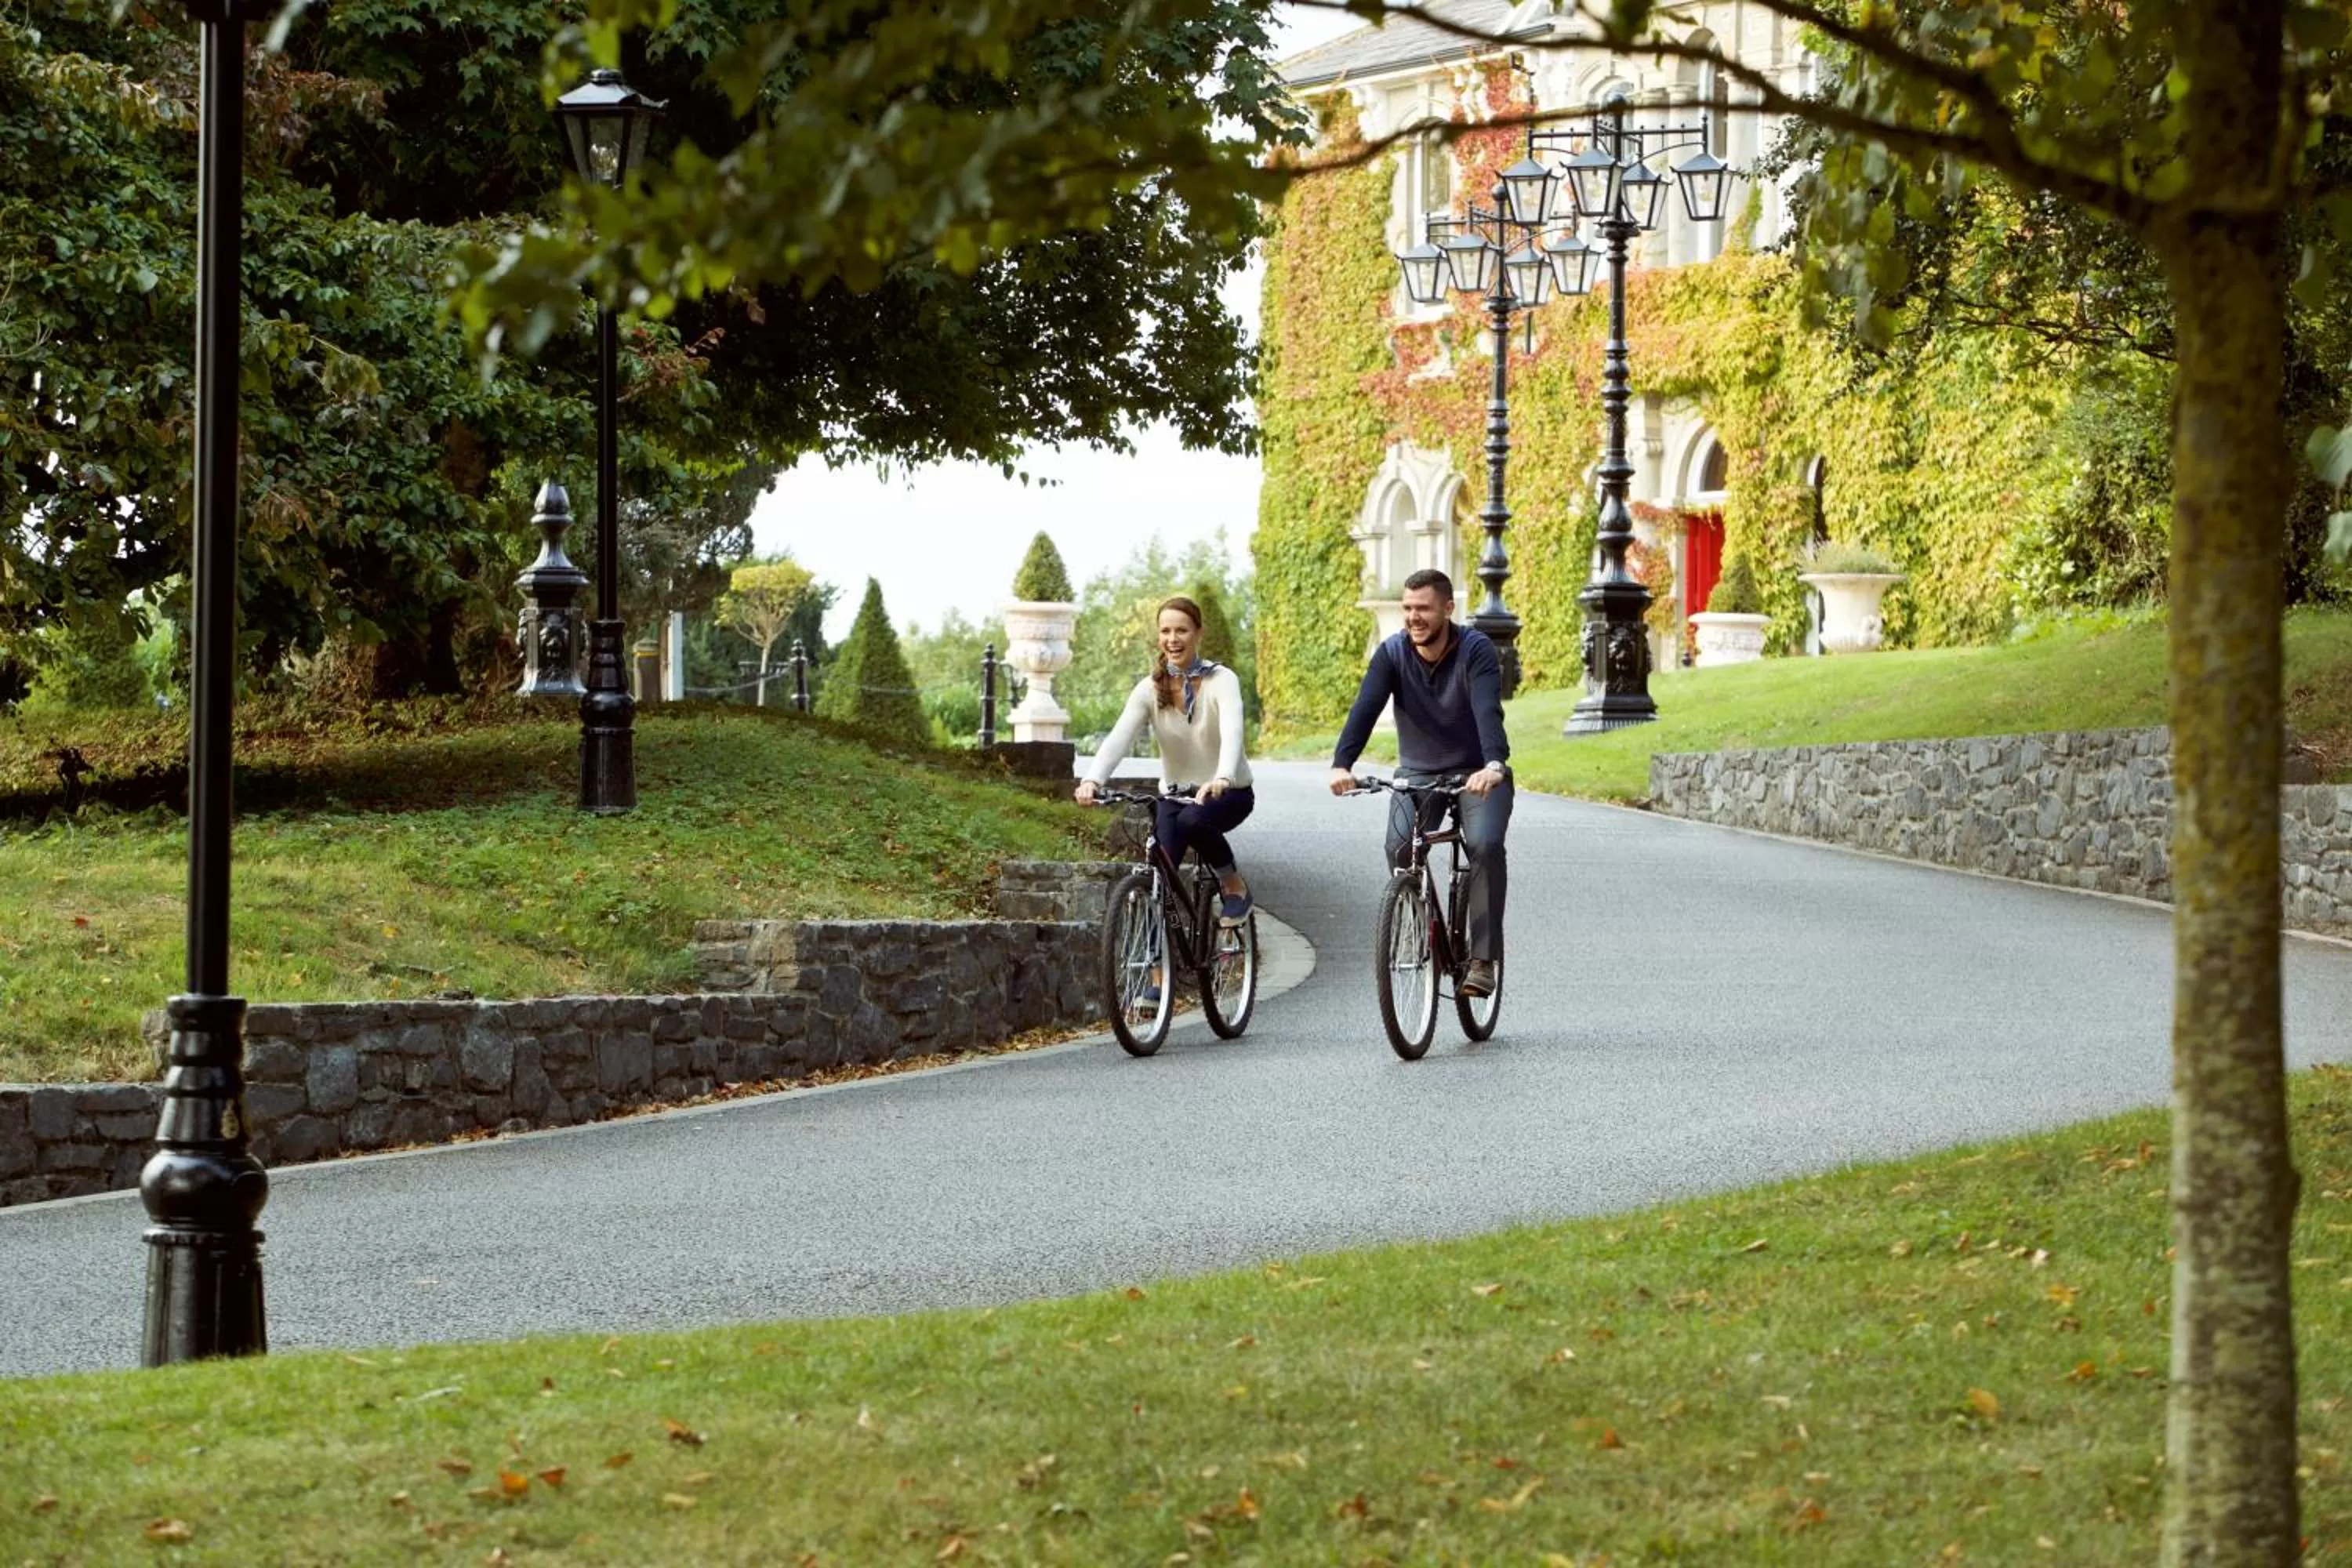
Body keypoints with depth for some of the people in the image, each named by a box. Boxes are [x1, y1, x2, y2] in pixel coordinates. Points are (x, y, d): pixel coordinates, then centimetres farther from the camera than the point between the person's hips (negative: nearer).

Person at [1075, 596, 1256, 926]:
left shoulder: (1221, 681, -13)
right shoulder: (1150, 689, -6)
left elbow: (1232, 732, -31)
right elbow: (1119, 737, -21)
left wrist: (1222, 779, -52)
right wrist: (1092, 780, -41)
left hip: (1228, 793, -3)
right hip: (1174, 795, 3)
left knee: (1192, 820, -35)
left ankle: (1234, 885, -10)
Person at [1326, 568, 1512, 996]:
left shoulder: (1476, 650, -16)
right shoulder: (1392, 654, -8)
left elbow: (1488, 711, -32)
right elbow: (1365, 708, -22)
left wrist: (1494, 764, -51)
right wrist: (1341, 764, -39)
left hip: (1477, 774, -2)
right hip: (1418, 773, 2)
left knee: (1486, 845, -27)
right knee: (1400, 846, -24)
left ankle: (1483, 960, -20)